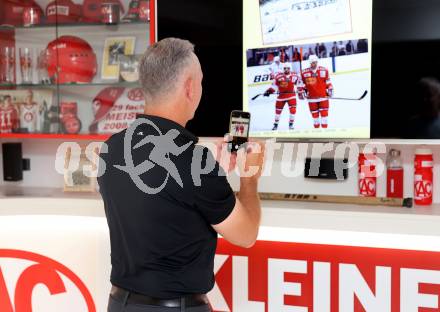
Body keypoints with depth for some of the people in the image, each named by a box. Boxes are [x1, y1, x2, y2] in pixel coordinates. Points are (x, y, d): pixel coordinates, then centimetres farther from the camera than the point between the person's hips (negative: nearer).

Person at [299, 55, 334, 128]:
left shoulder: (324, 70, 0)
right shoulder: (304, 72, -2)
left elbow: (328, 81, 8)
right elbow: (301, 83, 5)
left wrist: (330, 89, 3)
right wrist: (301, 92, 0)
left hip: (323, 96, 0)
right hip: (312, 97, 0)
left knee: (324, 112, -3)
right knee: (314, 113, 7)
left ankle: (325, 127, 3)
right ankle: (316, 128, 17)